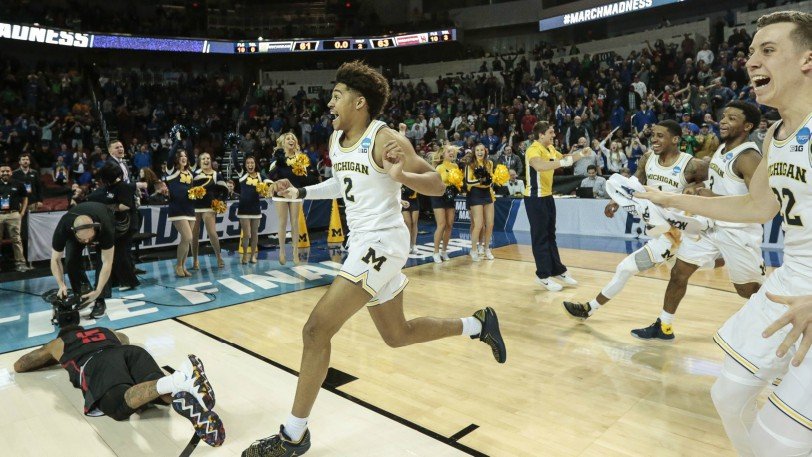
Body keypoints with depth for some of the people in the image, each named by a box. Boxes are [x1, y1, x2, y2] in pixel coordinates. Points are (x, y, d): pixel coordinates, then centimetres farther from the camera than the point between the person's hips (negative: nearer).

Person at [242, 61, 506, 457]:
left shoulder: (384, 139, -15)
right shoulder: (335, 140, 10)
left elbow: (437, 185, -16)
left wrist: (400, 175, -34)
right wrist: (300, 193, 19)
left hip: (380, 243, -9)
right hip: (364, 244, 10)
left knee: (316, 331, -12)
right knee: (397, 335, 19)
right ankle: (479, 324, 36)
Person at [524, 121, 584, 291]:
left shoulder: (550, 148, 9)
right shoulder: (534, 149, -20)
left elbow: (564, 158, 23)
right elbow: (539, 165, -41)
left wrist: (580, 154, 6)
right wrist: (561, 163, -48)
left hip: (547, 196, 9)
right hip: (535, 198, -9)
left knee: (550, 235, 16)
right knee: (540, 237, -2)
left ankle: (558, 270, 27)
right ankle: (543, 276, 7)